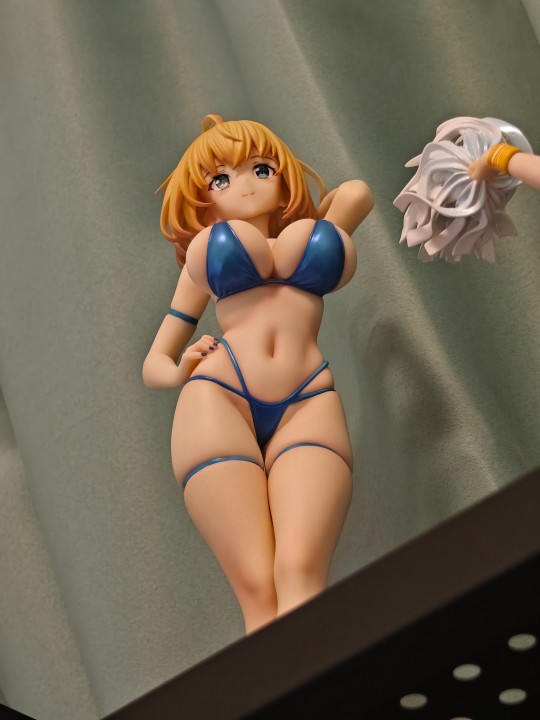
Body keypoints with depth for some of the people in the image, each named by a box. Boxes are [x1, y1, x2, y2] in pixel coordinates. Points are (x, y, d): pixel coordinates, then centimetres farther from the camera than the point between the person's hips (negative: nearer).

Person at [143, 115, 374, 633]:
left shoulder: (317, 238, 27)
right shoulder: (205, 251, 25)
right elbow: (154, 365, 24)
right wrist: (183, 371, 2)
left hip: (308, 406, 1)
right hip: (217, 401, 0)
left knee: (299, 572, -26)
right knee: (258, 589, -20)